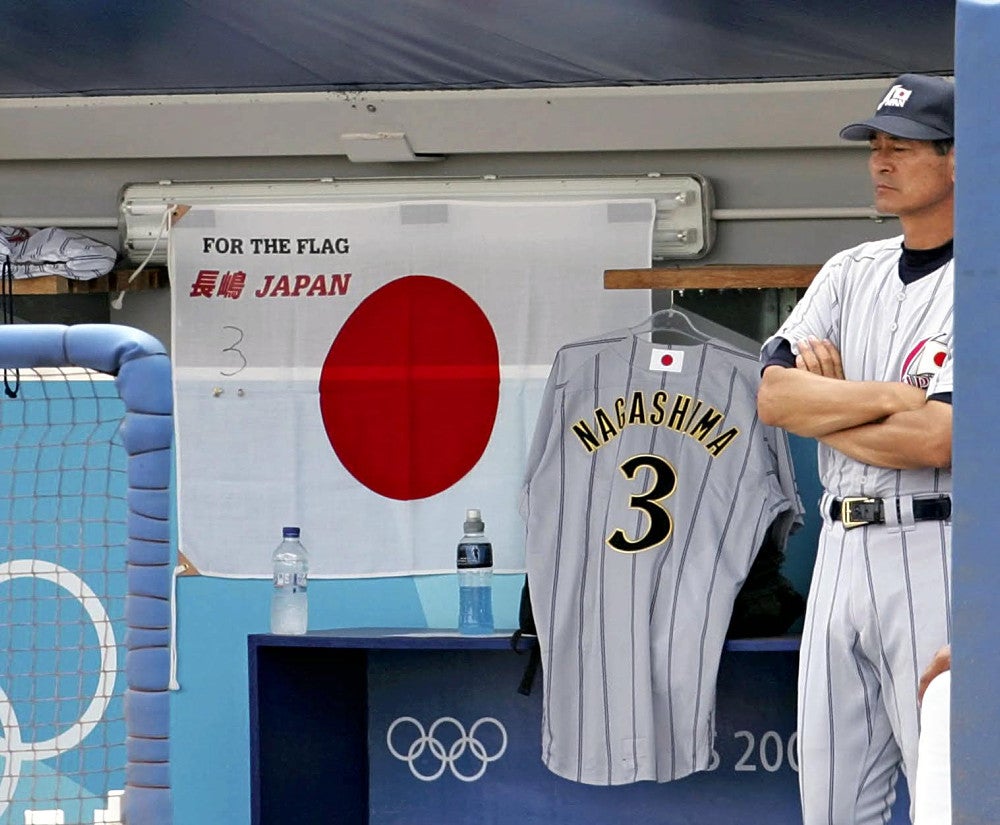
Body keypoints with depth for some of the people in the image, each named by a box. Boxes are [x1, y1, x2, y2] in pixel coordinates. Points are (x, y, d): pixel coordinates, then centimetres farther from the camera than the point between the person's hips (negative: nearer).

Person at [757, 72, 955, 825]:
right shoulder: (851, 272, 13)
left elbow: (935, 440, -19)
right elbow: (772, 396, 1)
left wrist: (823, 405, -5)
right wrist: (891, 395, -12)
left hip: (935, 556, -7)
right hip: (841, 548, 7)